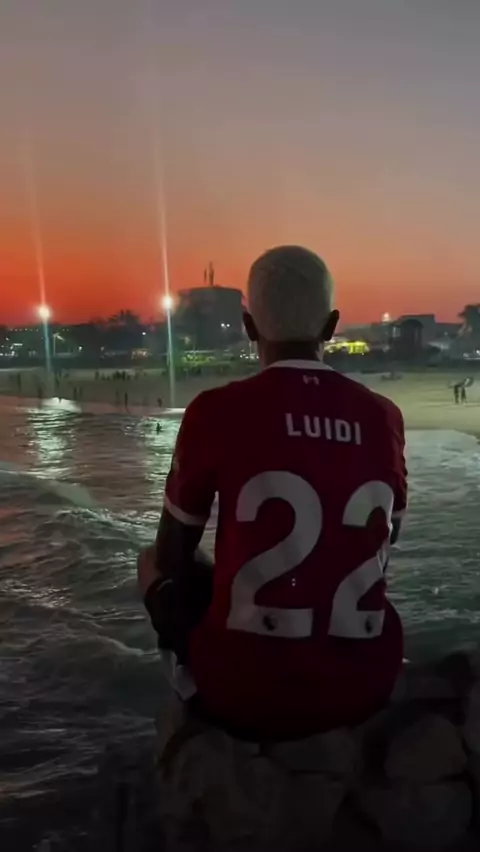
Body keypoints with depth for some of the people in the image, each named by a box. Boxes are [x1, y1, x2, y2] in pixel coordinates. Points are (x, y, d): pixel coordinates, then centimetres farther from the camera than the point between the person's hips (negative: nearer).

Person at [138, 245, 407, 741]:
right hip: (365, 687, 4)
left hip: (245, 694, -3)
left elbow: (171, 557, 2)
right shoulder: (384, 417, -1)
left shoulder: (216, 410, -11)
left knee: (154, 565, 21)